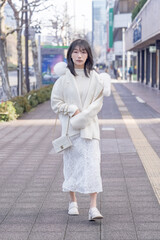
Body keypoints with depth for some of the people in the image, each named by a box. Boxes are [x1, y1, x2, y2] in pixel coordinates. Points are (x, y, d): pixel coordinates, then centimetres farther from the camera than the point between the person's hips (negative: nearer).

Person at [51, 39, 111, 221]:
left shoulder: (95, 78, 2)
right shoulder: (64, 78, 0)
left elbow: (97, 103, -1)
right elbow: (55, 102, 2)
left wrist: (81, 117, -13)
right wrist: (73, 110, -12)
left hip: (89, 127, 0)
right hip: (69, 128, 0)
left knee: (92, 163, -10)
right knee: (71, 163, 7)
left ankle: (93, 207, -10)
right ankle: (73, 202, 25)